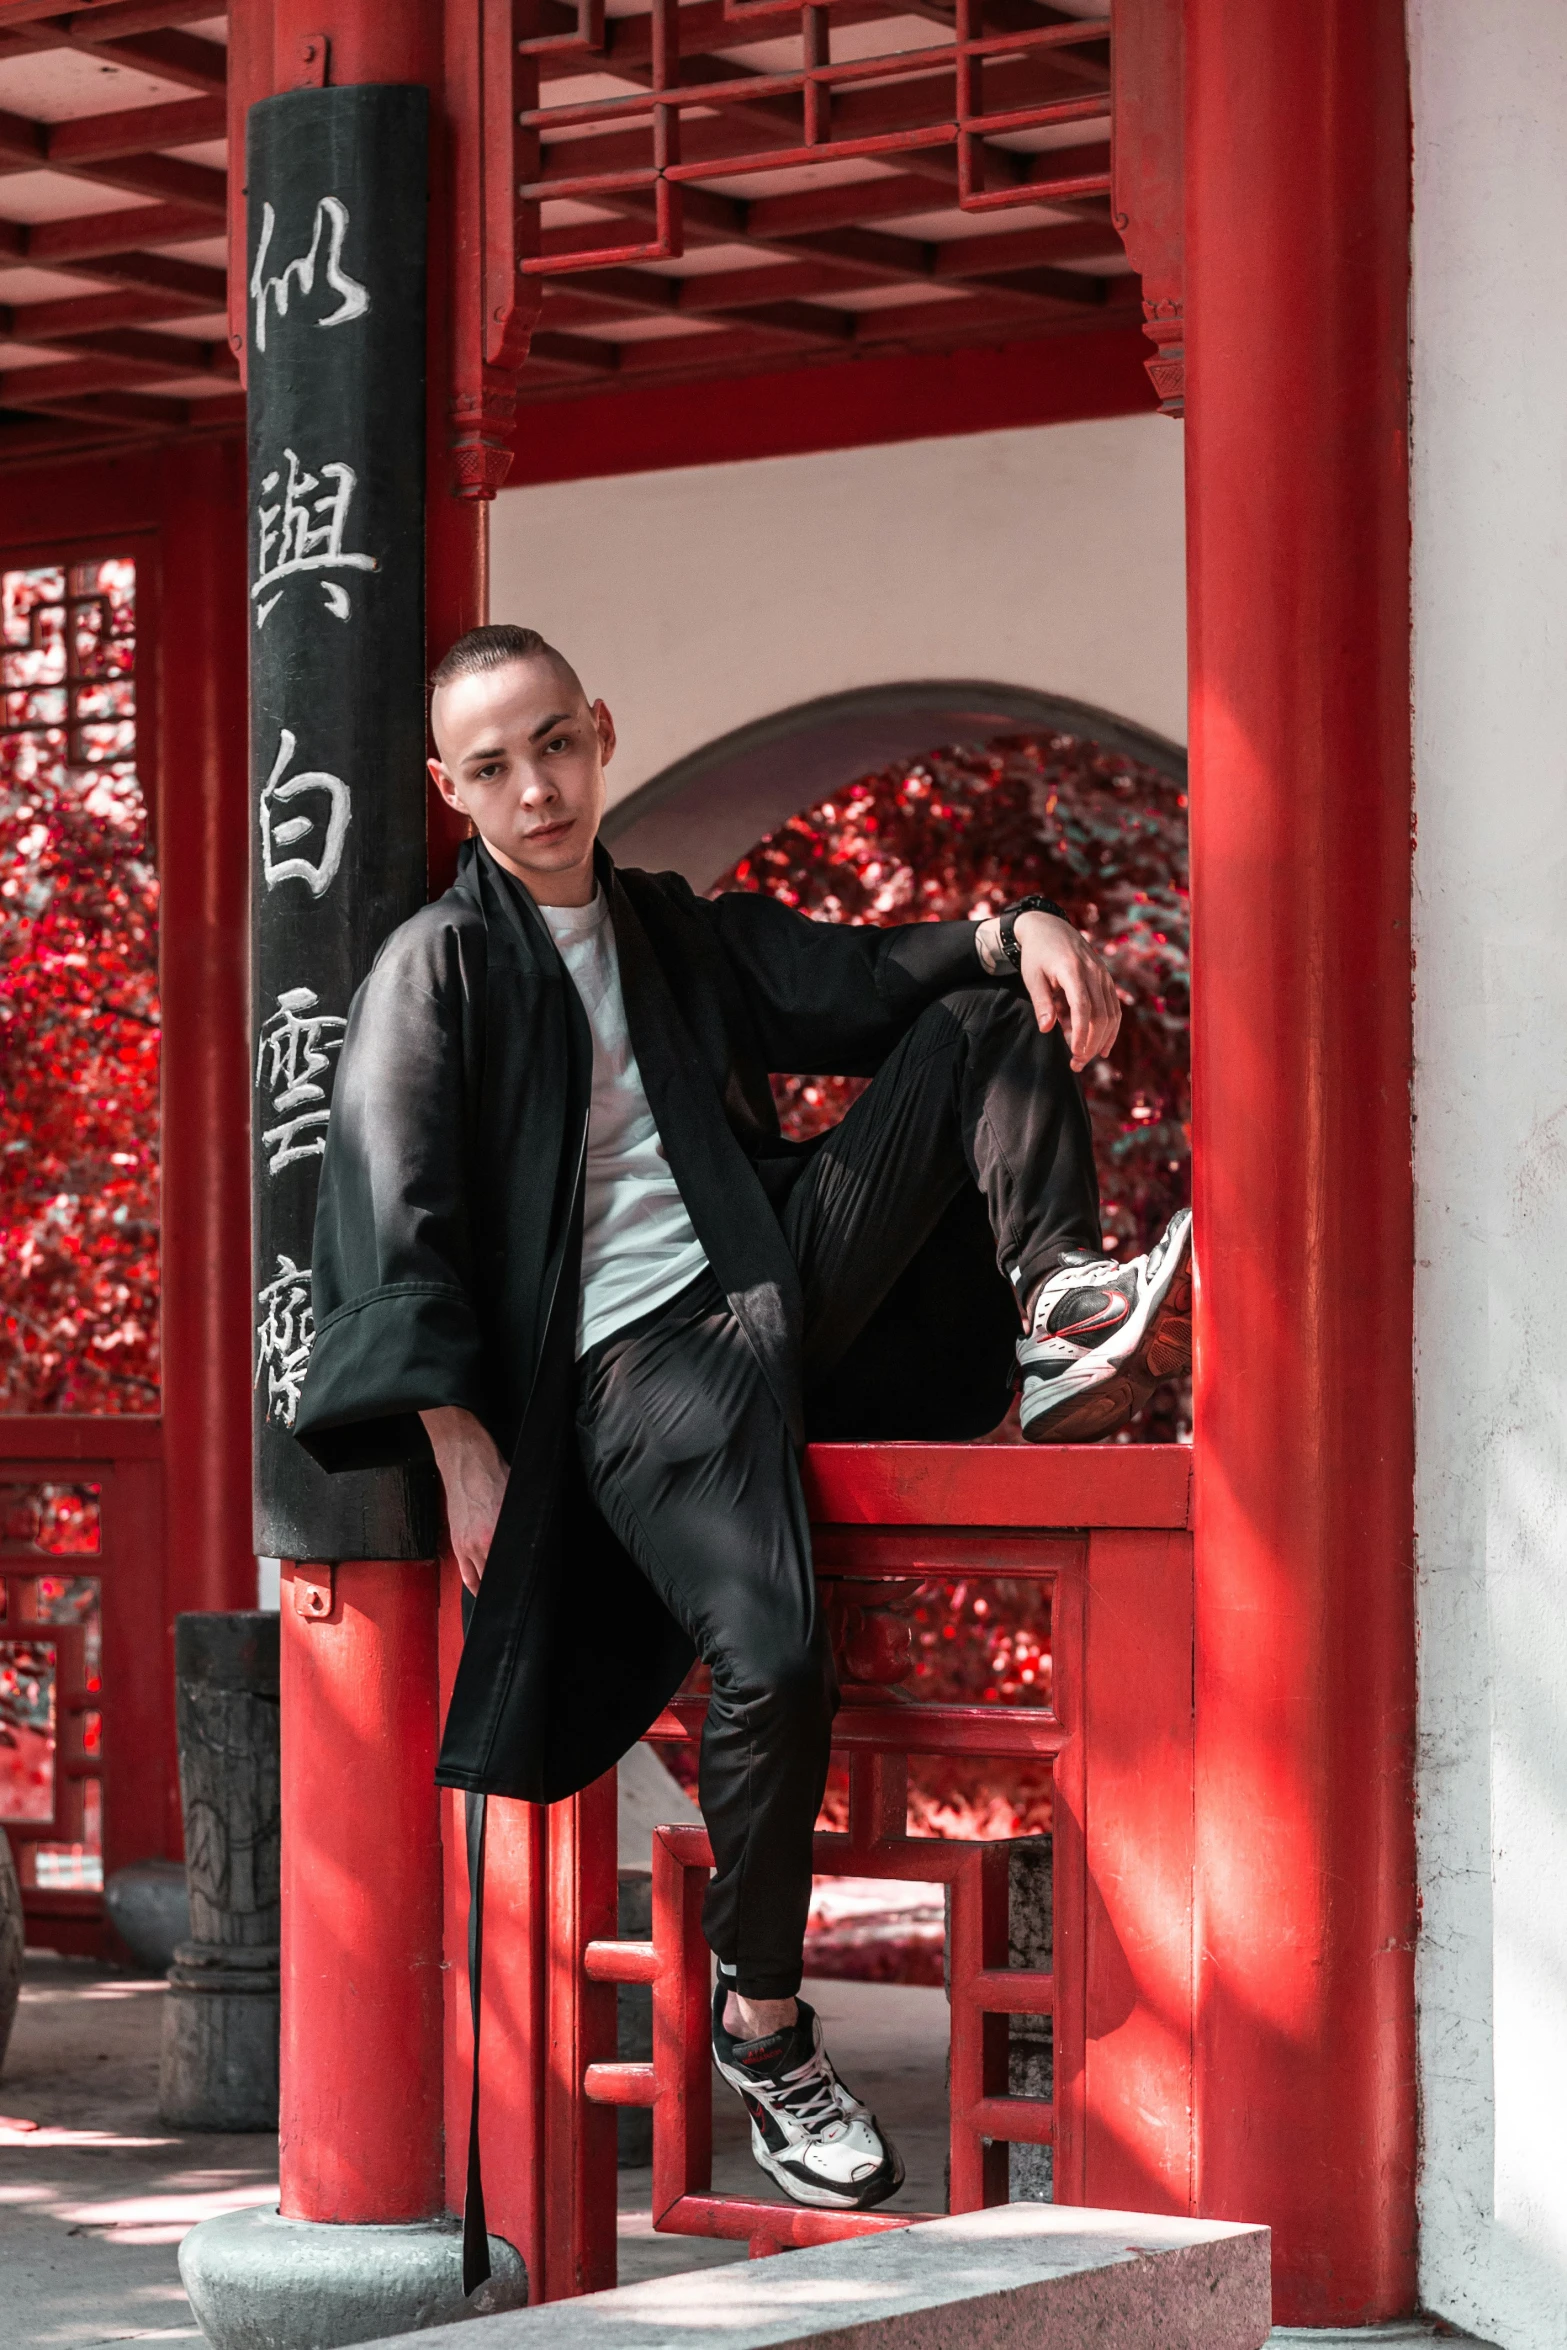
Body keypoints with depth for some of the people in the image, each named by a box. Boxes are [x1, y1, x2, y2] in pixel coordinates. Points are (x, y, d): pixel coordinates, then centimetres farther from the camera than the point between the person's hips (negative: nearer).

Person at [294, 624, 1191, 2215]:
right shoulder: (440, 966, 0)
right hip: (630, 1360, -6)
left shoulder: (681, 935, 20)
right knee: (770, 1659, -28)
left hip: (781, 1287, 7)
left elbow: (857, 978, 16)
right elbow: (398, 1228, -6)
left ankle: (1063, 1326, -14)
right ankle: (760, 2024, -7)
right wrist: (461, 1448, -13)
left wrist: (1018, 929, -5)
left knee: (989, 1017, 1)